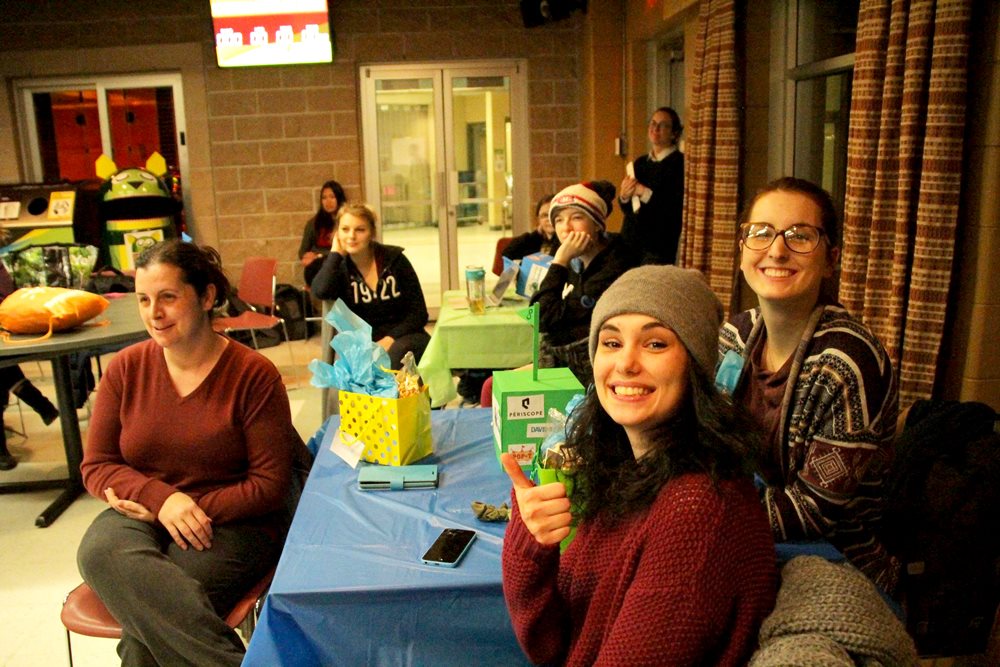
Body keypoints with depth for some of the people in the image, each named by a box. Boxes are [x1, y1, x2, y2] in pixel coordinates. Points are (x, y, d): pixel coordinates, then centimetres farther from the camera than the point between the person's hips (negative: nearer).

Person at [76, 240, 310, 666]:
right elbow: (96, 466, 7)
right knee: (100, 551, -31)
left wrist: (194, 510, -17)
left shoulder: (253, 374, -8)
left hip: (231, 522, -4)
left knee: (149, 608, -30)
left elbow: (271, 486, -6)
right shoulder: (126, 368, 4)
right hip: (143, 515, 4)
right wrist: (162, 499, -13)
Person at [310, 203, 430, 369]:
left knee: (398, 351, -34)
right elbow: (321, 291, -23)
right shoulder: (337, 266, 3)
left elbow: (419, 313, 0)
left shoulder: (394, 259, 1)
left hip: (402, 337, 0)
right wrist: (336, 253, -9)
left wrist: (391, 339, -15)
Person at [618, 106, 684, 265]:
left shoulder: (680, 164, -5)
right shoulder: (639, 163, 13)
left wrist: (645, 193, -16)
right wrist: (623, 196, -6)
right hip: (630, 240, 5)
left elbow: (679, 206, -15)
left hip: (660, 245, -5)